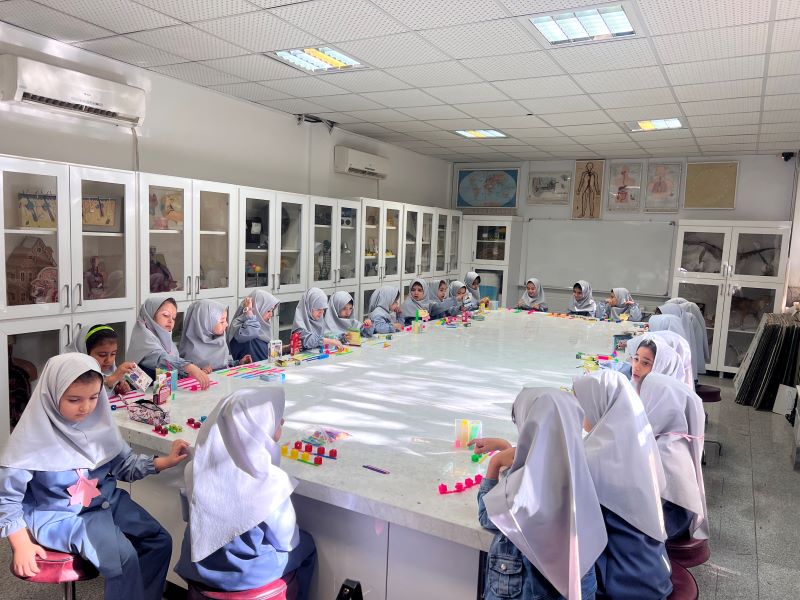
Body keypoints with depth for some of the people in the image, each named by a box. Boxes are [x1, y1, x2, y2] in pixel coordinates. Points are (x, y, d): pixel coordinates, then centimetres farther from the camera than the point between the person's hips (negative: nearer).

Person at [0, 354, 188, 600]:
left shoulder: (99, 422, -5)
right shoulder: (33, 438, -19)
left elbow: (124, 464, 8)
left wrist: (165, 461, -5)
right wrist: (22, 544, -14)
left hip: (107, 501, 6)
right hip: (59, 515, -6)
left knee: (160, 541, 0)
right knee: (123, 556, -24)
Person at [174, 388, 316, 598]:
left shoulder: (201, 465, -18)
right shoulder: (270, 482, -32)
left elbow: (191, 514, 0)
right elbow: (285, 541, -16)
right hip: (244, 575, -4)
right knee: (306, 544, 21)